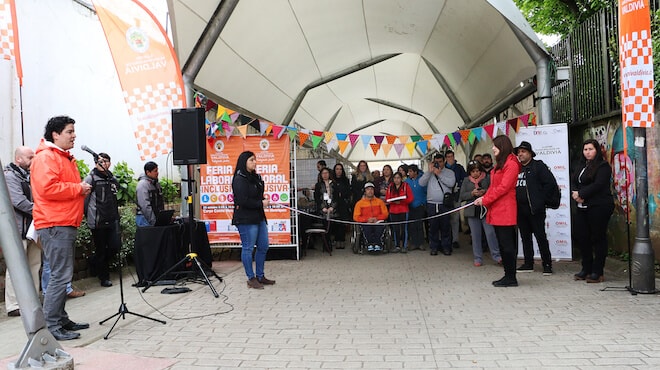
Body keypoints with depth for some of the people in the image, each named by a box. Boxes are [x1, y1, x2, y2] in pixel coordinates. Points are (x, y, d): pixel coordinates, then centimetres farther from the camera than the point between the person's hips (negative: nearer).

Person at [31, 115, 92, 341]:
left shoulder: (65, 158, 22)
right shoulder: (46, 157, -11)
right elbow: (48, 188, -23)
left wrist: (82, 188, 13)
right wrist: (78, 188, -14)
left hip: (66, 225, 11)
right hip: (54, 226, -11)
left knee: (63, 275, 15)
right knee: (61, 275, -10)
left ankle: (61, 320, 24)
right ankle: (50, 326, -4)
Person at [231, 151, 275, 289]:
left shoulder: (256, 177, 14)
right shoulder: (239, 179, -13)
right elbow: (243, 200, -21)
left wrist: (264, 199, 4)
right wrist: (261, 203, -14)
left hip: (259, 217, 9)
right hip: (245, 219, -9)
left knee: (263, 247, 13)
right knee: (248, 248, 0)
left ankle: (260, 276, 25)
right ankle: (251, 279, 11)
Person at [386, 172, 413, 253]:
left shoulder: (406, 186, 2)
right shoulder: (390, 187, 10)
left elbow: (410, 199, -5)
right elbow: (387, 199, 7)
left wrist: (400, 201, -16)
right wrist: (393, 201, -13)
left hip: (403, 210, -3)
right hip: (393, 211, 3)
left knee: (404, 228, -4)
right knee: (395, 229, 4)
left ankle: (404, 246, 3)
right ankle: (397, 246, 11)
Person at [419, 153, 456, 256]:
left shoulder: (449, 172, 9)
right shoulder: (429, 173, 14)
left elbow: (451, 183, -9)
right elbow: (421, 183, -1)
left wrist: (439, 174, -9)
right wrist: (430, 171, -6)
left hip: (444, 204, -1)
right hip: (431, 204, 2)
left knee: (445, 227, 0)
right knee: (433, 227, 3)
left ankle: (446, 247, 9)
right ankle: (434, 247, 12)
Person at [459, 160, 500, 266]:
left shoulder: (487, 178, 4)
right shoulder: (466, 181, 10)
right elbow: (462, 196, 4)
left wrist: (485, 192, -16)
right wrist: (472, 193, -12)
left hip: (486, 210, -2)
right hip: (472, 211, 2)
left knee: (490, 233, -9)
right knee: (475, 235, 6)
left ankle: (496, 256, 2)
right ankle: (478, 259, 13)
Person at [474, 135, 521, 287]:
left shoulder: (511, 164, -11)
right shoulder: (499, 164, 18)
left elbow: (503, 187, -17)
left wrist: (485, 200, -11)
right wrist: (484, 198, 1)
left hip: (505, 210, -9)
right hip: (497, 211, 9)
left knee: (507, 244, -4)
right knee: (502, 244, 11)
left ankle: (511, 278, 3)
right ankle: (508, 275, 18)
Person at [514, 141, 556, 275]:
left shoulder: (538, 166, -2)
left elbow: (550, 182, -8)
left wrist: (540, 199, -9)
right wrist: (514, 201, 7)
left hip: (535, 209, -6)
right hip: (520, 209, 6)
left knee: (541, 236, -3)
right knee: (525, 237, 11)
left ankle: (547, 264, 3)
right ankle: (528, 264, 19)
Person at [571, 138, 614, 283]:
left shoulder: (603, 166, -6)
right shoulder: (583, 166, 19)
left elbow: (598, 185, -17)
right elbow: (574, 182, 13)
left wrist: (580, 193, -12)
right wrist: (575, 193, -7)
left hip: (599, 207, -8)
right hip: (583, 207, 8)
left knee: (598, 238, -2)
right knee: (581, 236, 8)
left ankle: (597, 272, 5)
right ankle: (586, 269, 19)